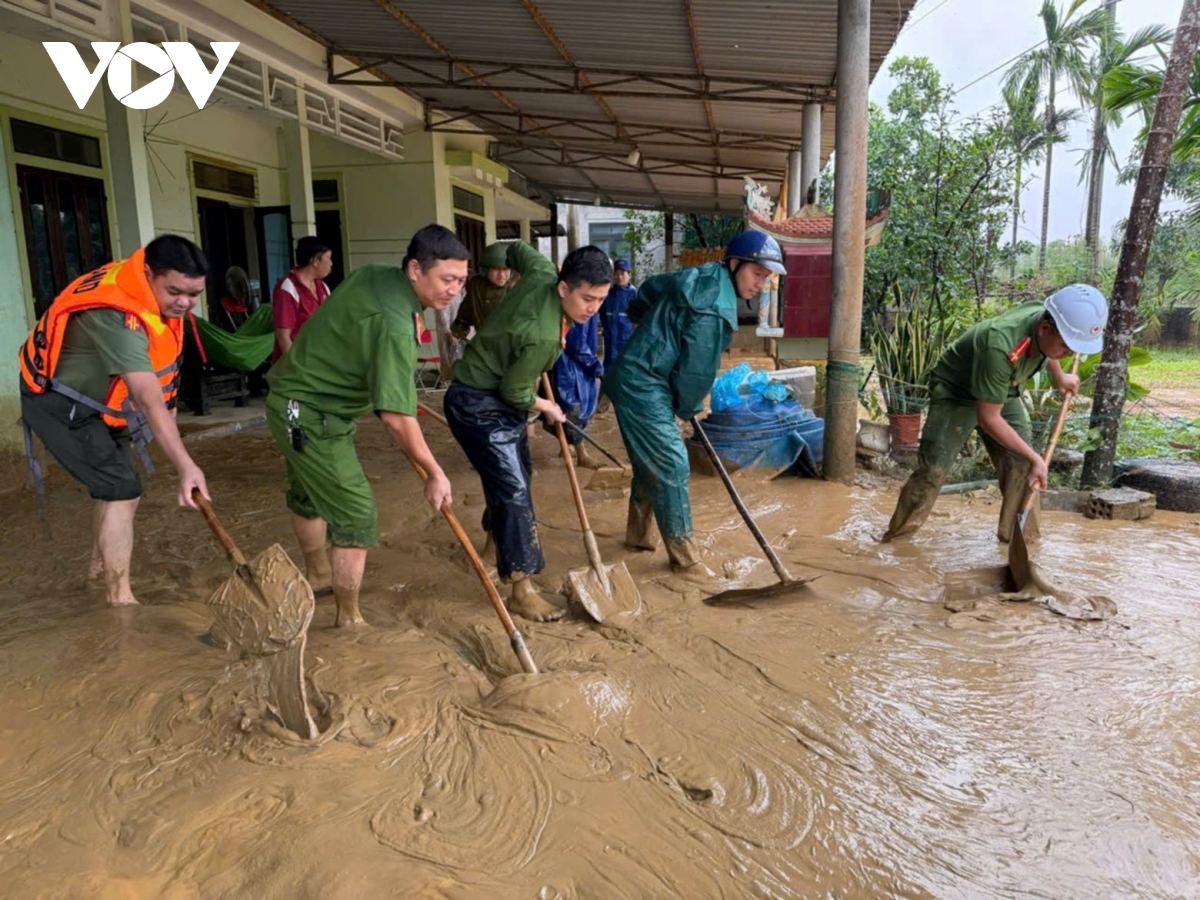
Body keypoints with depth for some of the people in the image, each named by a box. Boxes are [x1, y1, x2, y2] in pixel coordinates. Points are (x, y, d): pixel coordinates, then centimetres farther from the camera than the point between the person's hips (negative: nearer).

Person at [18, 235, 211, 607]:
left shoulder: (156, 288, -9)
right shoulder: (117, 316, -38)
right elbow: (148, 399, -49)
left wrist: (168, 402, 11)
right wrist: (185, 466, -55)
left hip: (99, 399, 9)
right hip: (60, 403, -9)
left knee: (113, 485, 19)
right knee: (122, 490, -15)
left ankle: (100, 566, 40)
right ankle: (120, 601, -7)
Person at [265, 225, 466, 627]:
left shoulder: (373, 273, -1)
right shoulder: (394, 326, -30)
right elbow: (396, 417, -33)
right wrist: (435, 473, -23)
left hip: (294, 395, 11)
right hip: (310, 414, -11)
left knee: (310, 495, 27)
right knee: (356, 514, -6)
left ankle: (317, 575, 50)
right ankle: (349, 620, 5)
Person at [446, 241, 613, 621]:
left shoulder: (544, 272, -10)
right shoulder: (543, 336, -33)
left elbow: (518, 249, 12)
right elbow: (515, 392, -21)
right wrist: (548, 408, -2)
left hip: (500, 395, 10)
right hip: (478, 404, -10)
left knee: (517, 473, 22)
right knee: (513, 487, -13)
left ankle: (495, 536, 45)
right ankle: (522, 588, -9)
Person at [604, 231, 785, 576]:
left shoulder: (701, 276, 8)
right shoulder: (714, 308, -22)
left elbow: (650, 287, 23)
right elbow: (697, 367, -16)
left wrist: (649, 325, 40)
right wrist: (688, 408, 2)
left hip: (636, 378, 11)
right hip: (643, 385, -11)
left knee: (651, 460, 19)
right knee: (671, 464, -7)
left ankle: (639, 533, 33)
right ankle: (684, 556, 1)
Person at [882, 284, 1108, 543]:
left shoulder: (1046, 317, -18)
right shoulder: (1000, 347, -41)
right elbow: (988, 418, -32)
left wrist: (1059, 377, 28)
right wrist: (1034, 457, -26)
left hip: (1001, 392, 7)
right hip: (955, 393, -7)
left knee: (1021, 465, -2)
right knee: (933, 469, -14)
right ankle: (896, 539, -2)